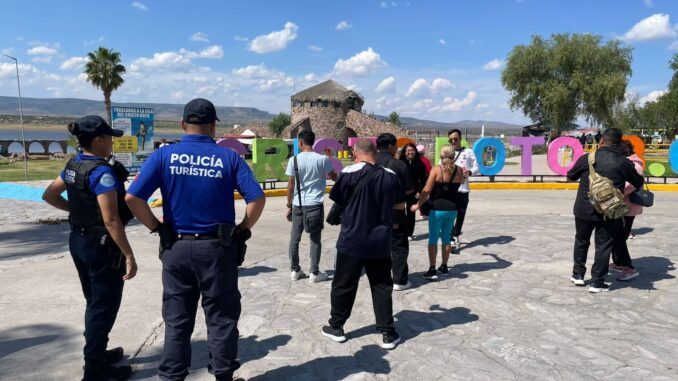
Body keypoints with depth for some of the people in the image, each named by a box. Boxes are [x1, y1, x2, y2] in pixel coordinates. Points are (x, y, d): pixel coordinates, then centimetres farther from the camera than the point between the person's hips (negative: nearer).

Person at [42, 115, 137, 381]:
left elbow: (49, 196, 18)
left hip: (78, 240, 9)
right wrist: (129, 255, -23)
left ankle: (96, 354, 38)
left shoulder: (73, 165, 5)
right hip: (101, 245, -9)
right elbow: (111, 220, -26)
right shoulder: (102, 172, -22)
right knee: (105, 306, 4)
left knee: (94, 302, 22)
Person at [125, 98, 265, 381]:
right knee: (221, 318, 12)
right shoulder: (229, 157, -4)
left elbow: (132, 198, -8)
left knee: (177, 319, 15)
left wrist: (158, 228, 2)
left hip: (176, 247, 2)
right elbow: (257, 199, -10)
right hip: (217, 249, -1)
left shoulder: (163, 156, -2)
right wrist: (242, 231, 2)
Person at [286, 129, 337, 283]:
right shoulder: (323, 159, -4)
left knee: (294, 238, 13)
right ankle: (314, 273, 10)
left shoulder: (294, 160, -3)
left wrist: (289, 205, 9)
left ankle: (295, 270, 20)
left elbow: (290, 186, -2)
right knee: (315, 239, 7)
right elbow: (334, 178, 10)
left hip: (298, 204, 1)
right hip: (315, 204, -1)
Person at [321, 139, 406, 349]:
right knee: (382, 286, 12)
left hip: (352, 240, -2)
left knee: (343, 285, 12)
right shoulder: (390, 175, -1)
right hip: (380, 242, 3)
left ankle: (336, 327, 25)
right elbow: (400, 206, 9)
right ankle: (388, 333, 16)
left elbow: (337, 202, -6)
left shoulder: (350, 173, -12)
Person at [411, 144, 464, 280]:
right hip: (452, 208, 4)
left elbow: (427, 190, -15)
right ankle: (444, 267, 26)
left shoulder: (436, 169, -13)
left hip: (437, 209, -4)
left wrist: (418, 205, -3)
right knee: (446, 237, 16)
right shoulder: (459, 170, -1)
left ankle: (432, 270, -1)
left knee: (433, 238, 3)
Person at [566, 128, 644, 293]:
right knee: (604, 246, 8)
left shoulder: (587, 158, -6)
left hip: (584, 209, 1)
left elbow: (570, 176, 7)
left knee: (581, 241, 19)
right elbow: (639, 183, 12)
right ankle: (597, 282, 12)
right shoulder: (624, 163, -3)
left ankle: (578, 274, 27)